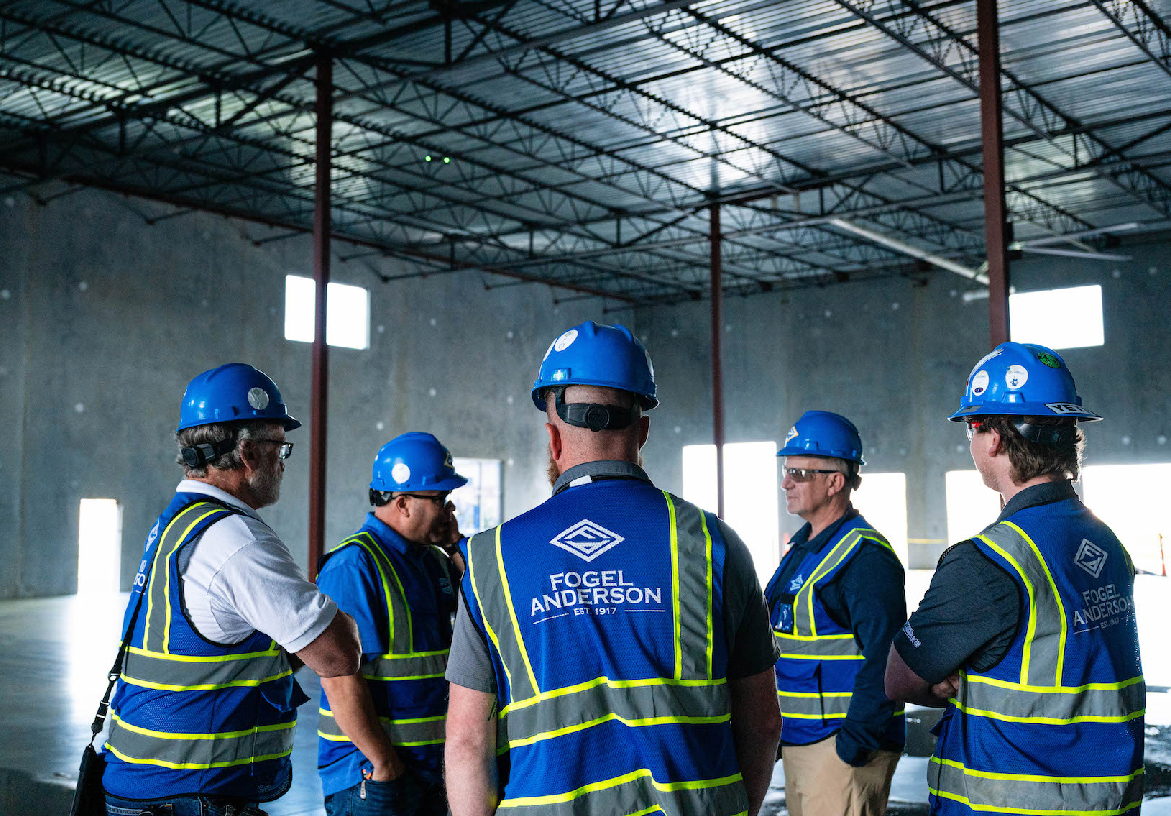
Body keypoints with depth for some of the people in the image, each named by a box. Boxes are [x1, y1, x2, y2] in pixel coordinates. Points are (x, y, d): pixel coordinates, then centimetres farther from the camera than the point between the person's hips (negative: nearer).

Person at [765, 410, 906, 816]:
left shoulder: (865, 556, -17)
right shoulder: (801, 549, 13)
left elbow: (884, 659, -22)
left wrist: (853, 744, -22)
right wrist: (781, 730, 18)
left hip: (843, 743, -9)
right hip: (798, 742, 9)